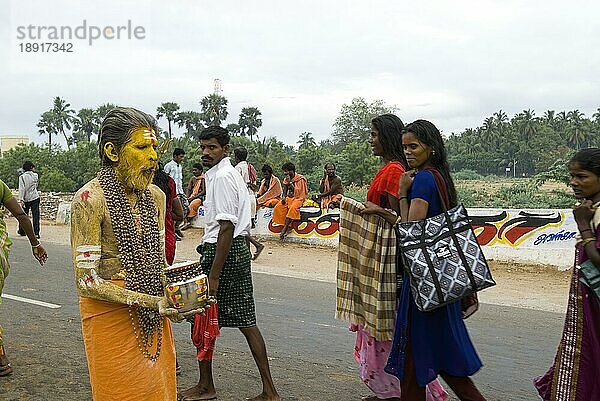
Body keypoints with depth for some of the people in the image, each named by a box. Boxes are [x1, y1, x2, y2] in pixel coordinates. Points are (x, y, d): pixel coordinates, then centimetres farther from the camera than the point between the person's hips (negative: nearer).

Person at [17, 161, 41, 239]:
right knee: (35, 215, 0)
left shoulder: (22, 177, -6)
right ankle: (36, 233, -4)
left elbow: (22, 188, -13)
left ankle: (22, 231, 22)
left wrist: (21, 199, -14)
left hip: (26, 199, 0)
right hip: (35, 198, 0)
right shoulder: (35, 175, 1)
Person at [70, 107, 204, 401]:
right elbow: (86, 282, -19)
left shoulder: (155, 196, 4)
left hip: (153, 318, 6)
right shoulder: (90, 199, -17)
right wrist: (152, 302, -24)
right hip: (110, 314, -6)